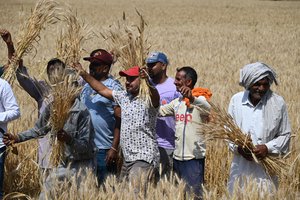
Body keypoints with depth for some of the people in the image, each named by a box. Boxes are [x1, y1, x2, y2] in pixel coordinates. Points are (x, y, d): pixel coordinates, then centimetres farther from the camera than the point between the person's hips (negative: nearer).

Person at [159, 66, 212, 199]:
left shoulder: (200, 99, -11)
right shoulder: (177, 102, 12)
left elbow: (209, 109, -31)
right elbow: (159, 111, 13)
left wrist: (192, 98, -50)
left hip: (194, 158, -7)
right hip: (177, 157, 7)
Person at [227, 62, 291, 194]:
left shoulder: (278, 102, -4)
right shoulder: (236, 100, 0)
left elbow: (285, 134, 3)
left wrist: (268, 148, -13)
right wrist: (238, 147, -11)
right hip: (241, 165, 2)